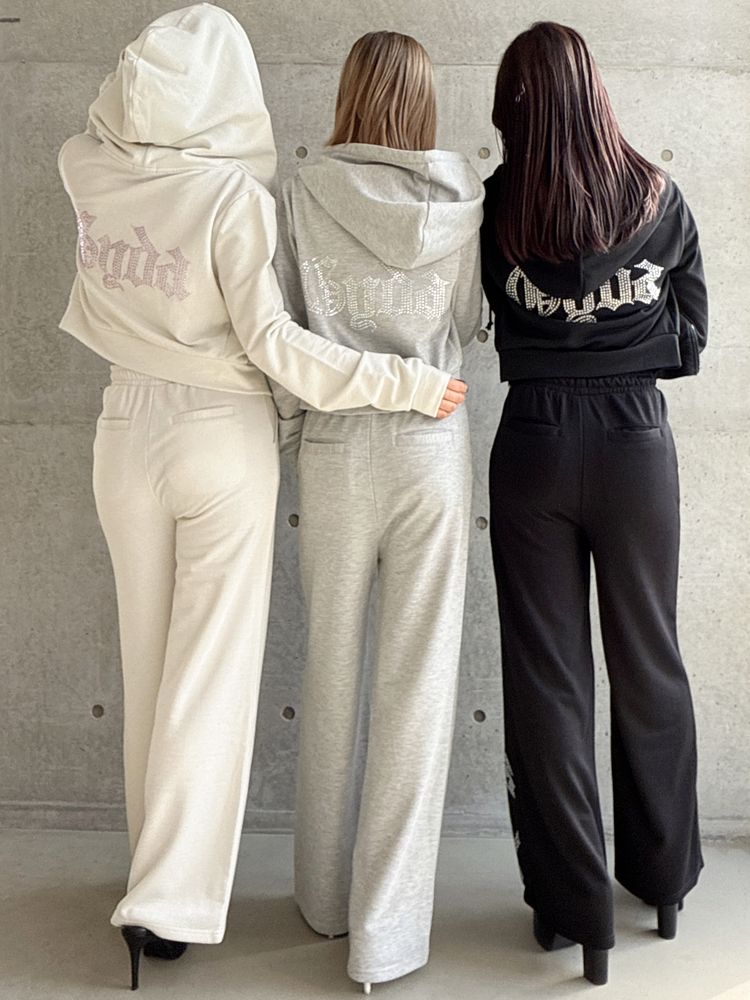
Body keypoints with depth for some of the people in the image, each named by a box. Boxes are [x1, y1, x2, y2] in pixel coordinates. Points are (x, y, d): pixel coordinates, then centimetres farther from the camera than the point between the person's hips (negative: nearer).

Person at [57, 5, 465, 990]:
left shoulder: (85, 169, 0)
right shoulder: (233, 192, -15)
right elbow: (270, 341, -19)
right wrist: (405, 383, -14)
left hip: (127, 431, 5)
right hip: (222, 440, -5)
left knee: (148, 657, 17)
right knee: (210, 667, 4)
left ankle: (159, 863, 35)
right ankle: (170, 896, 9)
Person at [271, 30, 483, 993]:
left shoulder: (305, 193, -3)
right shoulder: (462, 196, -2)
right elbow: (470, 323, 8)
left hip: (337, 451, 1)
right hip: (434, 447, 0)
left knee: (333, 672, 15)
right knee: (417, 682, 4)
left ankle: (328, 895, 31)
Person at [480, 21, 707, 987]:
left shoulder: (496, 205, -5)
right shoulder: (659, 199, -2)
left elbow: (490, 320, 6)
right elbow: (689, 338, 3)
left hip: (533, 446, -1)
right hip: (636, 444, 2)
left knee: (546, 675, 8)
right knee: (648, 663, 16)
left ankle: (573, 903, 19)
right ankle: (662, 875, 33)